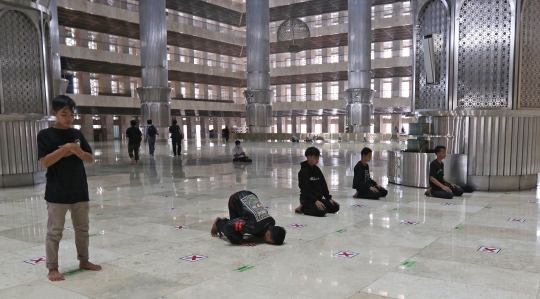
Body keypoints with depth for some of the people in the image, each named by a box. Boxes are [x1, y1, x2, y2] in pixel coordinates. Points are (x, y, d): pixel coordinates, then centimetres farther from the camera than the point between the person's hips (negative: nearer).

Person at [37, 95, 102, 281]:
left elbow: (90, 159, 5)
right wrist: (65, 148, -20)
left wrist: (78, 151, -15)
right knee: (54, 231, 3)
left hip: (79, 191, 5)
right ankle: (52, 268, 13)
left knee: (82, 228, 14)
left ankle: (83, 260, 28)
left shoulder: (77, 134, 7)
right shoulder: (45, 135, -5)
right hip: (57, 193, -5)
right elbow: (45, 162, -14)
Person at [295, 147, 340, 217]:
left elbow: (323, 185, 12)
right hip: (307, 199, -9)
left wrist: (329, 198, 3)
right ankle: (302, 208, -6)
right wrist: (315, 201, -26)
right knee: (322, 211, -29)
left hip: (318, 198, 9)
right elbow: (305, 190, -18)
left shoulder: (317, 169, 11)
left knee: (335, 207, -1)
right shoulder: (303, 171, -13)